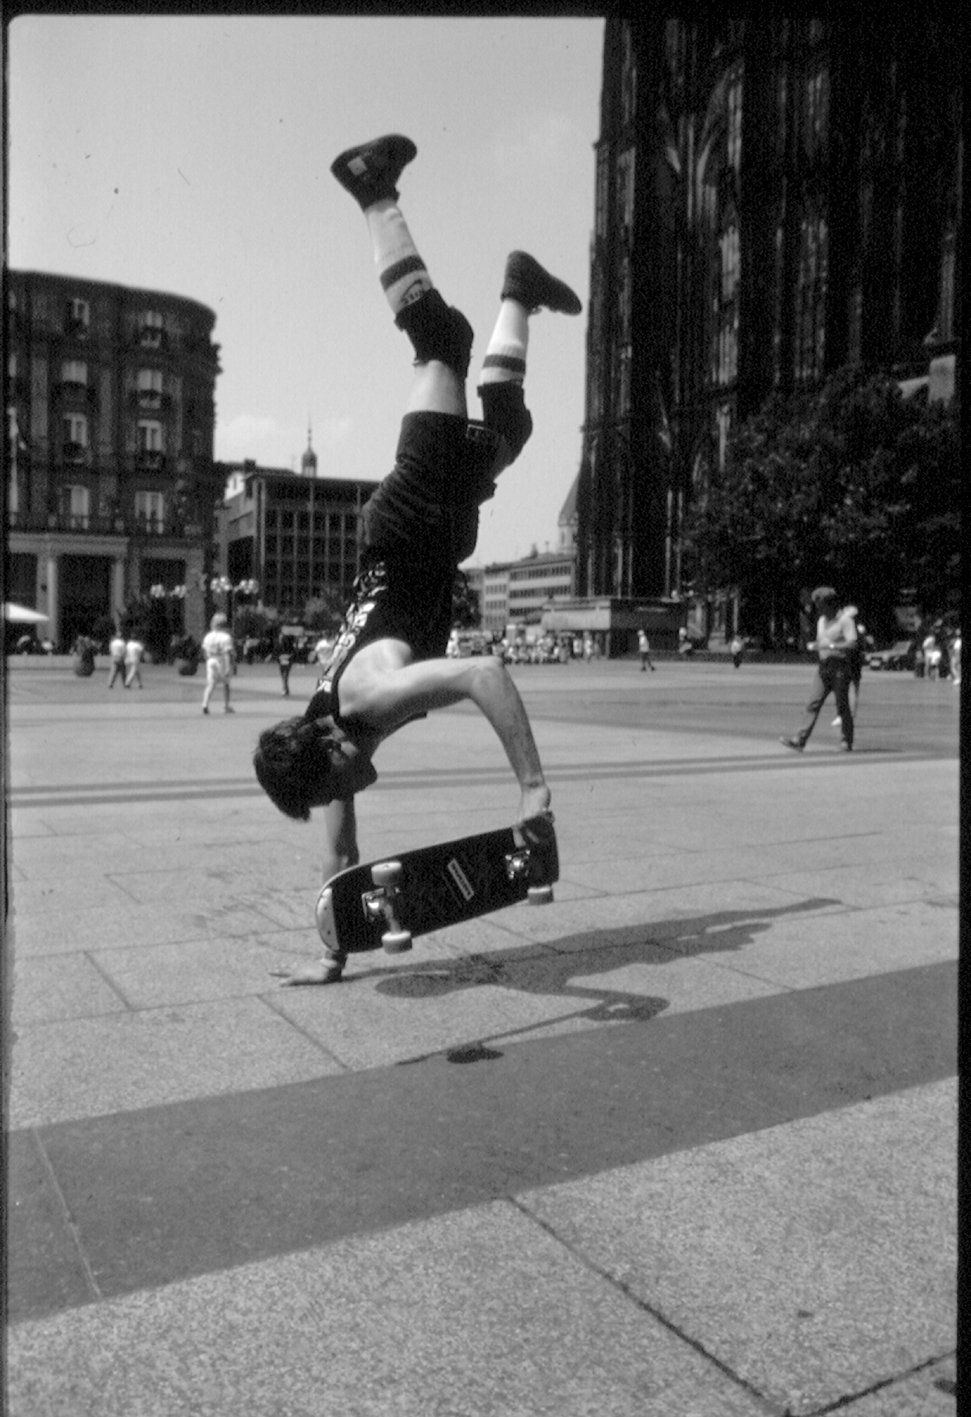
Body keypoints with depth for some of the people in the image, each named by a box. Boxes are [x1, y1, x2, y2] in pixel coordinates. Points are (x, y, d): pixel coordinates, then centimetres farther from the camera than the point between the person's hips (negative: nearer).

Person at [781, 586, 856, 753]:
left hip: (840, 667, -6)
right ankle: (799, 740, -11)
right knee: (813, 704, -3)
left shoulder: (845, 619, -8)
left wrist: (829, 646, -25)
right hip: (822, 667, 6)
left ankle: (847, 743, 12)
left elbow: (852, 643, -19)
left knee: (842, 707, 0)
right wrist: (813, 645, 4)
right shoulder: (821, 621, 16)